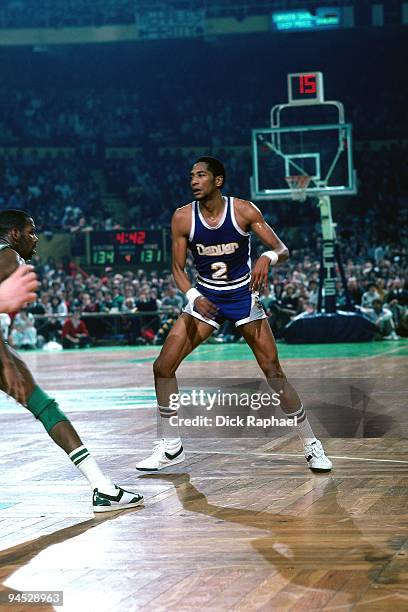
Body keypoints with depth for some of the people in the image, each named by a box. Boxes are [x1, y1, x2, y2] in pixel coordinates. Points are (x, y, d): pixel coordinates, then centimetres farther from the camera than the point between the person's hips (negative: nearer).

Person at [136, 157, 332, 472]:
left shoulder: (244, 210, -15)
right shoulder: (183, 217, -10)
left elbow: (283, 250, -15)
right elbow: (178, 268, -4)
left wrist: (268, 258, -38)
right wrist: (193, 297, -24)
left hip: (243, 295, -2)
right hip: (205, 296, 2)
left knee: (274, 371, -9)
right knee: (163, 366, -7)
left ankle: (312, 445, 7)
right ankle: (171, 448, 8)